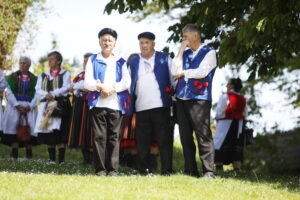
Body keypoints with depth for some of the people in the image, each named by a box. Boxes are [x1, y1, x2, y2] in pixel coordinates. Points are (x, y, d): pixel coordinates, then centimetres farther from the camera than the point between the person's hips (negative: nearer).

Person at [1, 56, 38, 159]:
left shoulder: (34, 79, 10)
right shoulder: (12, 77, 9)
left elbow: (36, 95, 4)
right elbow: (9, 93, 1)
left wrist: (30, 106, -11)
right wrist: (17, 105, -12)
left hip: (29, 107, 0)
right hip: (14, 106, 0)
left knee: (29, 128, -9)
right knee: (13, 126, -10)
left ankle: (29, 153, -6)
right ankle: (14, 154, -12)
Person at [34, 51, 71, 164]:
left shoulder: (65, 74, 8)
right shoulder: (43, 76, 18)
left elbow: (65, 88, -5)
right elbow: (38, 89, 6)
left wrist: (53, 94, -17)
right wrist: (46, 95, -14)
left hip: (61, 105, -4)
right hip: (46, 105, 4)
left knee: (60, 131, -12)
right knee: (48, 131, -1)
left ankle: (61, 159, -12)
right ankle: (51, 159, 3)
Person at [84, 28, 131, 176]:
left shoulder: (120, 62, 15)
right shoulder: (93, 60, 13)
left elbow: (127, 82, 3)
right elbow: (88, 82, 2)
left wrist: (111, 89, -11)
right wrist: (101, 87, -15)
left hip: (116, 104, 1)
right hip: (97, 104, -1)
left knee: (114, 136, -1)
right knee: (99, 136, -5)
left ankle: (113, 169, 0)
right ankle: (100, 169, -3)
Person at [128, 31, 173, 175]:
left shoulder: (164, 59, 8)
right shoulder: (133, 63, 15)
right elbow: (130, 84, 17)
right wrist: (130, 103, 8)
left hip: (160, 105, -3)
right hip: (141, 108, 3)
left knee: (164, 139, -3)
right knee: (142, 141, 3)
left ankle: (167, 169, -1)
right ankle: (145, 169, 8)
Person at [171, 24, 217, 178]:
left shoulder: (209, 52, 1)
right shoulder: (185, 54, 18)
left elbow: (202, 72, -13)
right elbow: (174, 71, 5)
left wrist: (183, 72, 0)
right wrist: (182, 49, 4)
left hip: (199, 98, -6)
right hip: (181, 99, 6)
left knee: (203, 137, -9)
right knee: (185, 137, 7)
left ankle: (208, 172, -8)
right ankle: (190, 171, 12)